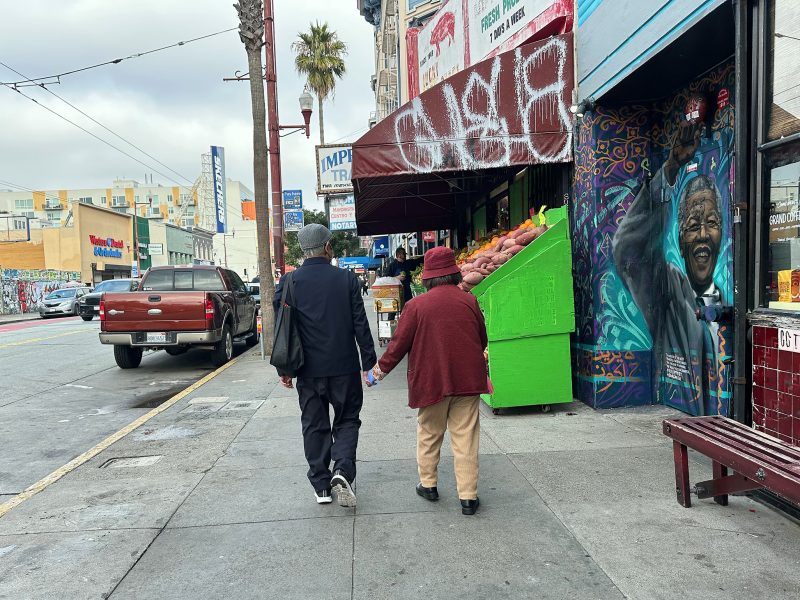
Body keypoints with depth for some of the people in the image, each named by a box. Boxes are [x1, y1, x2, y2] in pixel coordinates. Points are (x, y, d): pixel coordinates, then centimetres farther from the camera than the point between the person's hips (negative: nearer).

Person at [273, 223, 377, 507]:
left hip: (309, 369, 1)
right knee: (347, 420, 14)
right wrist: (369, 362, 3)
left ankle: (321, 485, 20)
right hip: (344, 367, -1)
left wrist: (284, 369, 8)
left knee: (314, 425, 14)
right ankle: (342, 471, -5)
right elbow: (360, 324, -4)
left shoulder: (289, 282, -3)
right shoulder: (346, 278, -5)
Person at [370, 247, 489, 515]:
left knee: (429, 434, 18)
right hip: (467, 380, 1)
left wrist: (382, 368, 12)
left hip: (431, 382, -1)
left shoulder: (417, 305, -8)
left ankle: (428, 484, 30)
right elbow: (482, 340, 10)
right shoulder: (469, 301, -1)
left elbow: (400, 343, -4)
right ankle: (468, 496, 9)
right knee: (465, 438, 6)